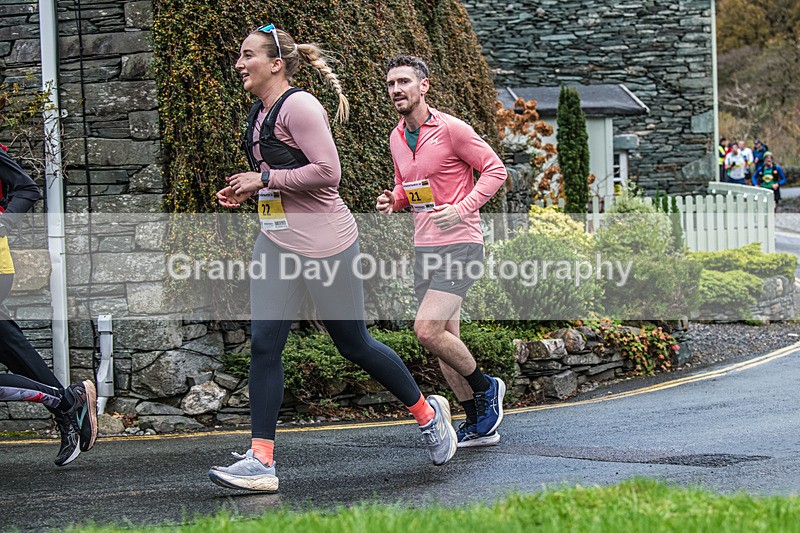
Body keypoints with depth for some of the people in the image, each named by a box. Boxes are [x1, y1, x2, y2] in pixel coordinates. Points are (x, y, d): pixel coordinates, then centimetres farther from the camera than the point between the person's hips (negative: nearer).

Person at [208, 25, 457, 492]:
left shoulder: (298, 105, -15)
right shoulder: (260, 113, 13)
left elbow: (327, 171, -23)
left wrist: (264, 179, -18)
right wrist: (247, 191, 9)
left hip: (324, 243, -8)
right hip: (276, 243, 8)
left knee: (353, 344, 4)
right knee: (264, 344, -5)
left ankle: (428, 413, 27)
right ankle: (261, 462, -7)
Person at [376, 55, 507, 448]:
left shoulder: (451, 129, -11)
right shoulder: (396, 138, 11)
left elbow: (495, 170, -9)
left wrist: (462, 208, -19)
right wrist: (393, 201, 2)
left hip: (459, 243, -8)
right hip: (424, 248, 8)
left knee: (428, 331, -18)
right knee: (443, 340, 7)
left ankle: (485, 387, 5)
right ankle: (479, 424, 16)